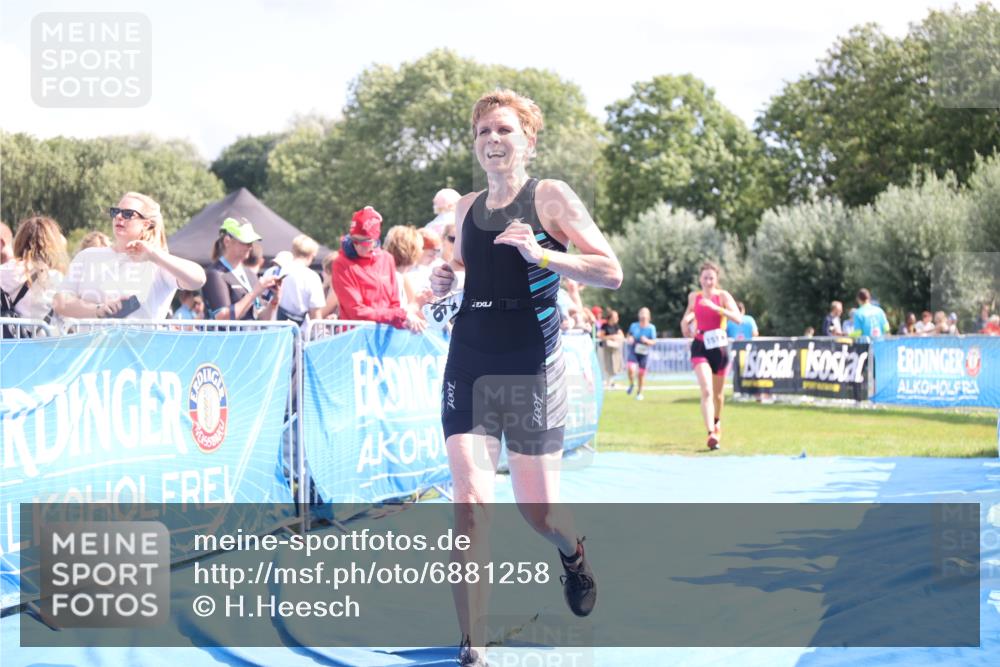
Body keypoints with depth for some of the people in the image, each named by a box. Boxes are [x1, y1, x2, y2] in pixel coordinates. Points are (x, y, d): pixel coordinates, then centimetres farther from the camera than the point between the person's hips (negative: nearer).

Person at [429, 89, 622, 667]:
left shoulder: (550, 197, -5)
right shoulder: (466, 208, 10)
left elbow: (611, 273, -11)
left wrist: (541, 252, -23)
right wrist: (445, 282, 6)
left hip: (532, 370, -3)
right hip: (469, 367, 3)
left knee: (538, 511, 4)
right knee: (470, 504, -11)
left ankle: (574, 555, 43)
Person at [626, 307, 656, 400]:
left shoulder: (651, 328, -3)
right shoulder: (633, 326, 3)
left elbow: (653, 342, -2)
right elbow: (628, 336, 15)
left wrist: (647, 341, -23)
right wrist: (629, 339, -9)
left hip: (644, 353, -1)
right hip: (633, 351, 1)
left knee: (641, 373, 3)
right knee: (631, 369, -21)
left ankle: (639, 392, 23)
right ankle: (631, 385, 9)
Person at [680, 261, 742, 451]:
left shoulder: (723, 296, -4)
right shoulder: (694, 297, 5)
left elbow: (738, 318, -19)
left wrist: (716, 307, -28)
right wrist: (686, 320, 6)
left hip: (719, 347, 0)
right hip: (700, 347, 0)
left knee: (718, 393, 15)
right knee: (706, 390, -19)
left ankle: (717, 422, 44)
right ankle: (711, 433, -27)